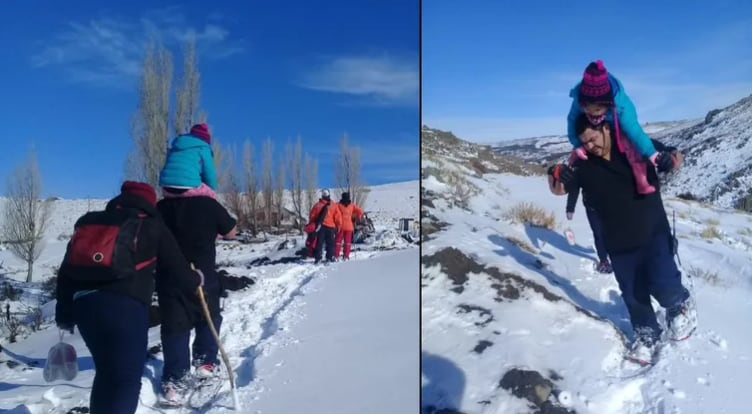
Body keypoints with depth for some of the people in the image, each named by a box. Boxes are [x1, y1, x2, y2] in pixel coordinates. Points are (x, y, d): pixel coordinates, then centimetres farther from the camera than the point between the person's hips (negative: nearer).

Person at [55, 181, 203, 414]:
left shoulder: (89, 222, 22)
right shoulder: (152, 226, 9)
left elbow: (66, 271, 19)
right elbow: (175, 266, 10)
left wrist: (64, 314, 23)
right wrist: (194, 282, 31)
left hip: (83, 305, 6)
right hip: (125, 306, -6)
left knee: (106, 371, 23)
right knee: (127, 378, -4)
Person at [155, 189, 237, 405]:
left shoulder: (160, 208, -4)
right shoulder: (208, 204, -13)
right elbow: (230, 232, -2)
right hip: (203, 276, -2)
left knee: (174, 327, 5)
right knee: (209, 319, 21)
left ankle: (174, 382, 2)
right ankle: (206, 363, 23)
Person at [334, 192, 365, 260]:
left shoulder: (338, 205, -4)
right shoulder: (352, 205, 0)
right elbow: (360, 211, -3)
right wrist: (358, 217, 15)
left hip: (340, 225, -1)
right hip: (349, 226, 1)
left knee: (338, 241, 4)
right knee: (347, 241, 9)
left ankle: (336, 256, -1)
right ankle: (346, 256, 6)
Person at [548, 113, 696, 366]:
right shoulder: (584, 165, -5)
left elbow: (675, 156, 5)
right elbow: (559, 190, -10)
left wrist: (670, 159, -20)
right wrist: (555, 175, -33)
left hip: (654, 233, -2)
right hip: (619, 243, 2)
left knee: (663, 285, -14)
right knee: (633, 295, 12)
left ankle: (681, 304, 21)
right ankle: (646, 335, 35)